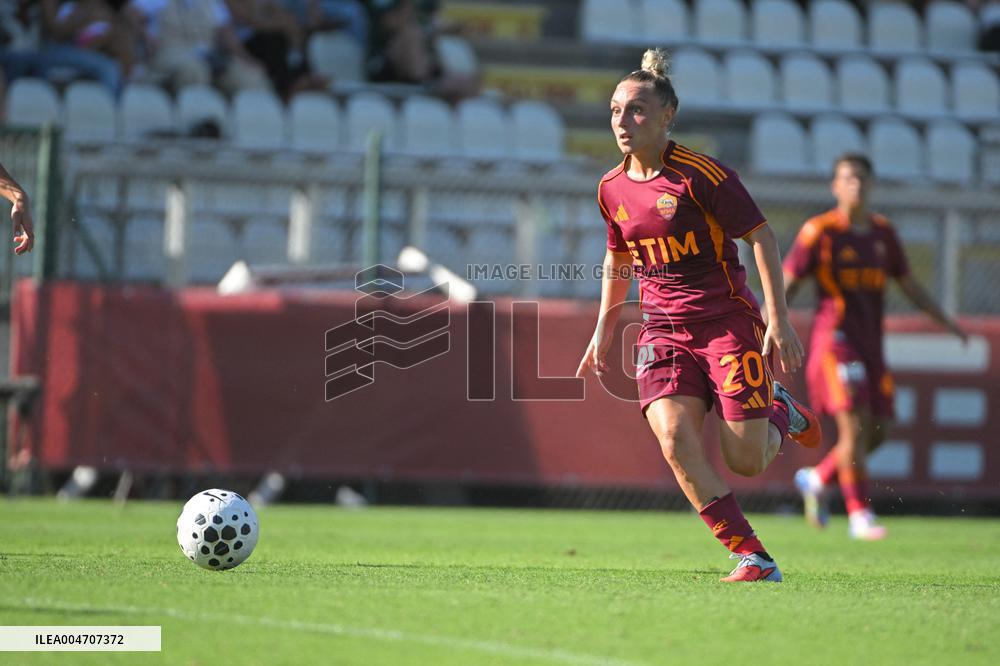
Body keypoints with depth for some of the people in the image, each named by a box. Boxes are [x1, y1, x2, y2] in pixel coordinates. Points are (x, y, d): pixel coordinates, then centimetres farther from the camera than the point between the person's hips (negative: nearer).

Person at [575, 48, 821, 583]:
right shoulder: (612, 189, 6)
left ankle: (781, 412, 30)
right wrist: (603, 331, 24)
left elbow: (761, 236, -11)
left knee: (745, 461, -8)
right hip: (663, 332, 5)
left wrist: (778, 319, -17)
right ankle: (753, 558, -16)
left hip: (728, 322, -5)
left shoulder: (699, 174, -13)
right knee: (672, 435, -22)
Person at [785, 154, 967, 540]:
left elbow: (909, 285, 20)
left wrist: (947, 322, 16)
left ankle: (817, 480, 27)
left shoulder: (883, 233, 12)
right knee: (854, 424, -16)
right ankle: (859, 514, -9)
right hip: (835, 339, -6)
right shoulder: (819, 231, -5)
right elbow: (786, 285, -4)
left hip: (871, 345, 6)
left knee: (876, 432, 4)